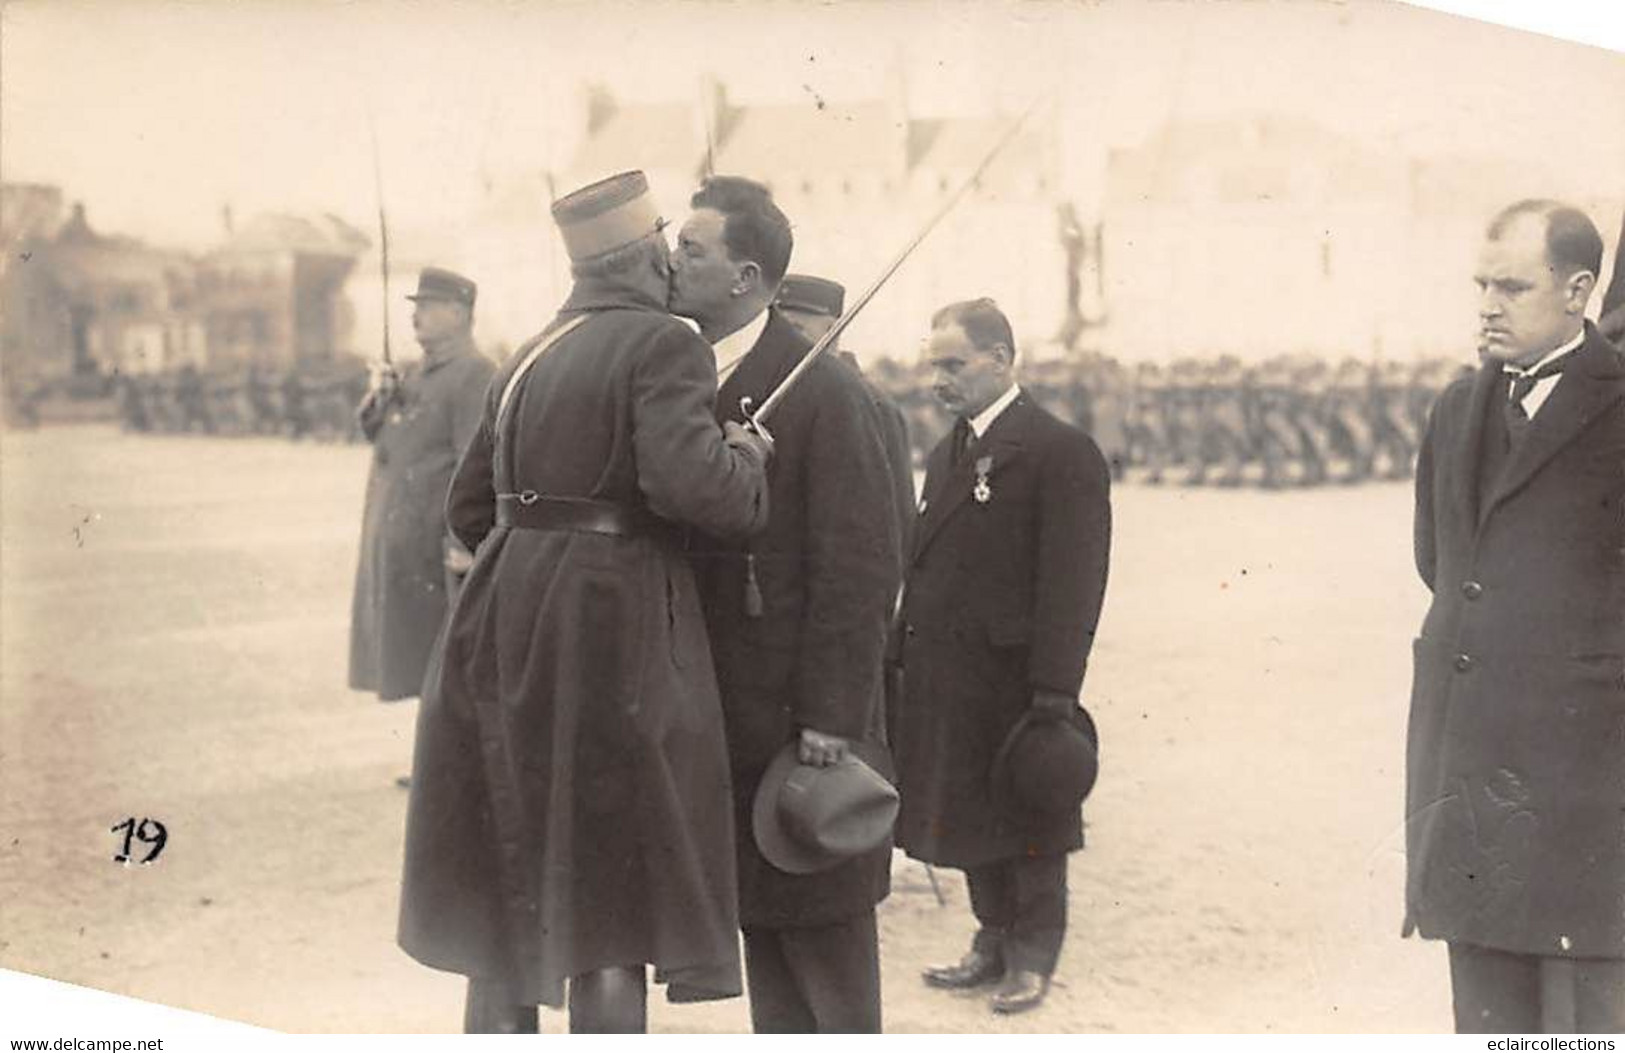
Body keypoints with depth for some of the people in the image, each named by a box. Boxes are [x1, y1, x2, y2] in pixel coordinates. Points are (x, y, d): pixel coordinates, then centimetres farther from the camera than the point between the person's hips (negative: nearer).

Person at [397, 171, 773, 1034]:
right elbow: (688, 480, -23)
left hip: (504, 624, 7)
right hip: (610, 634, -7)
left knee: (507, 899, 15)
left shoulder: (527, 357, 15)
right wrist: (746, 455, -4)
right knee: (609, 898, 1)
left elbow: (469, 506, 19)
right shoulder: (662, 345, -8)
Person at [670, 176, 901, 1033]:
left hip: (802, 710, -7)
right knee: (759, 918, 14)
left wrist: (830, 719, -17)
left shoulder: (825, 394, -13)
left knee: (821, 926, 3)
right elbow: (676, 536, 12)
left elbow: (862, 568, -15)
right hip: (728, 712, 7)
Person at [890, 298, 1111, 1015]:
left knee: (1027, 824, 6)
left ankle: (1033, 958, 19)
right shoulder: (947, 454, 14)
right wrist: (904, 657, 11)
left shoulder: (1062, 452, -12)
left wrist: (1055, 690, -21)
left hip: (1014, 679, -7)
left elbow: (1073, 581, -17)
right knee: (971, 820, 16)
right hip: (946, 680, 8)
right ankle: (995, 943, 30)